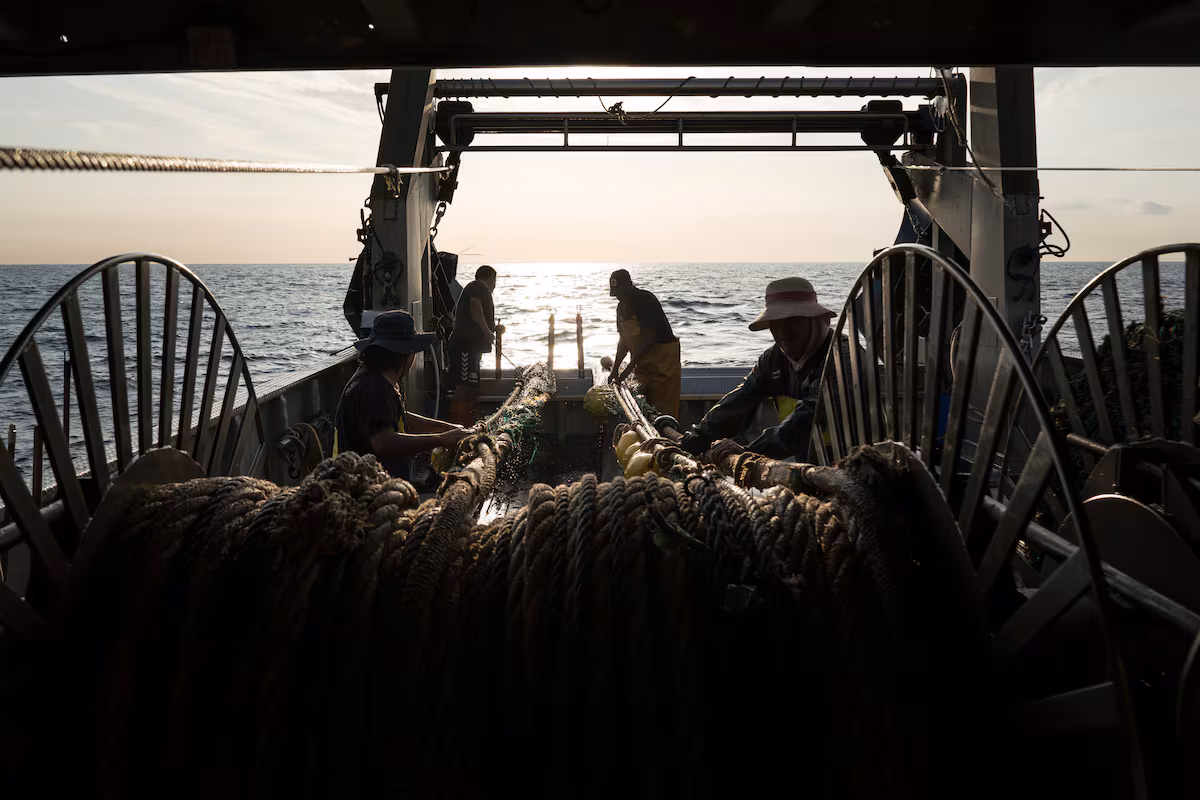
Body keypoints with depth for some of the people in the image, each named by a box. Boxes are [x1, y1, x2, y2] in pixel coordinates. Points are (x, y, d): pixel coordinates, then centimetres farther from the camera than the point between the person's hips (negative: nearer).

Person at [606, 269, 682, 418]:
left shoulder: (646, 300, -17)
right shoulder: (622, 307, 8)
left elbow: (649, 336, -22)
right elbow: (624, 340, 15)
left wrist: (630, 366, -23)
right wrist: (615, 369, 9)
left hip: (663, 360, -8)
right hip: (643, 364, 8)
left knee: (664, 410, -8)